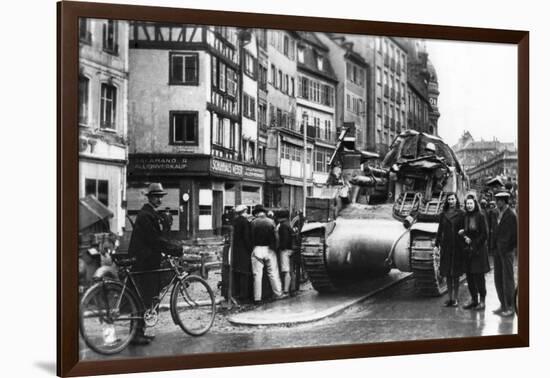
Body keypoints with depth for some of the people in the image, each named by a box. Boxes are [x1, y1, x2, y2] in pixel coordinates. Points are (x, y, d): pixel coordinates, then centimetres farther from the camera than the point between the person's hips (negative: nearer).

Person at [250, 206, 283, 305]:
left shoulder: (253, 223, -3)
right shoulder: (270, 222, 0)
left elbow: (250, 237, -4)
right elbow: (275, 236, -4)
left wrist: (251, 248, 6)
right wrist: (274, 247, 4)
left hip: (257, 249, -1)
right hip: (269, 249, 1)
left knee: (257, 275, 3)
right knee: (273, 273, 11)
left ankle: (257, 298, 4)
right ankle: (278, 294, 18)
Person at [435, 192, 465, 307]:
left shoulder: (461, 214, 0)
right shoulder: (443, 214, 9)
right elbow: (440, 230, 10)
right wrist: (437, 244, 5)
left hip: (457, 246, -3)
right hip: (446, 245, 3)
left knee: (455, 274, 0)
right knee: (448, 274, 6)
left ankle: (455, 299, 8)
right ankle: (450, 298, 15)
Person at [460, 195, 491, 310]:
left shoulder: (480, 216, -6)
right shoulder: (465, 217, 10)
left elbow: (484, 234, -8)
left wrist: (474, 244, -11)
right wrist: (464, 234, -4)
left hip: (479, 249, -5)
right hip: (468, 249, 6)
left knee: (479, 275, -5)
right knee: (469, 276, 6)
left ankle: (482, 301, 3)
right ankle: (474, 300, 16)